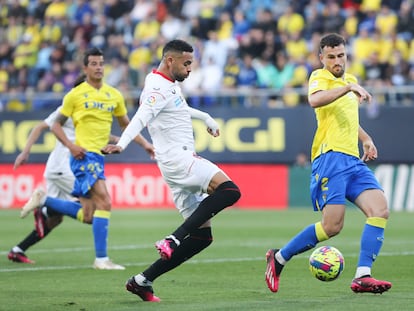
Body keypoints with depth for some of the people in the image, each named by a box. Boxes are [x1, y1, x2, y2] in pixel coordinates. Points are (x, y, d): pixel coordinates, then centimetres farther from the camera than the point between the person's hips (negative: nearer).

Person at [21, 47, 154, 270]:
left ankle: (43, 200, 24)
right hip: (84, 155, -7)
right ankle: (101, 259, -16)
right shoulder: (75, 94, -2)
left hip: (99, 157, 7)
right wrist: (70, 145, -13)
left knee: (87, 216, 8)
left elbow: (126, 125, 23)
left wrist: (144, 144, 10)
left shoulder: (114, 95, 13)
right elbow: (56, 125, 3)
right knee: (104, 202, -19)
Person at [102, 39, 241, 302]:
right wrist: (122, 144, -43)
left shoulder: (171, 85, 21)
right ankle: (173, 240, -29)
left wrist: (207, 119, 57)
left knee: (202, 236, 5)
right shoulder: (158, 88, -10)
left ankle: (143, 281, 4)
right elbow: (141, 118, -27)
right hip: (178, 159, -10)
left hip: (183, 163, 10)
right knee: (229, 190, -29)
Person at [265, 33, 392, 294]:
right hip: (330, 157, -8)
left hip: (353, 160, 8)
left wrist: (366, 140, 23)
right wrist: (348, 87, -32)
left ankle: (363, 276, -16)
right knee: (332, 226, -14)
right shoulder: (320, 77, -2)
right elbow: (315, 100, -27)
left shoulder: (349, 80, 23)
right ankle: (279, 258, 6)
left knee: (380, 209, -13)